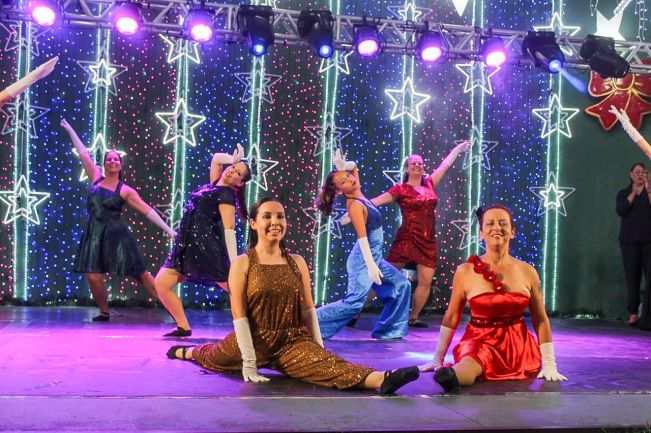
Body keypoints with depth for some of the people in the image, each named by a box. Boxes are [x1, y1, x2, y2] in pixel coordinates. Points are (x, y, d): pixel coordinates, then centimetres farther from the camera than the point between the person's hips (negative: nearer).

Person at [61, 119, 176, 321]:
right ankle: (104, 312, 14)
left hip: (116, 235, -3)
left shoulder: (125, 190, 0)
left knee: (140, 273, -4)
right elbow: (83, 153, 15)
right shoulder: (96, 178, 10)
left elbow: (147, 210, -2)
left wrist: (168, 229, -7)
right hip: (95, 234, 3)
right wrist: (70, 130, 20)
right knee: (93, 276, -7)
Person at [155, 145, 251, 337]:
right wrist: (235, 159, 16)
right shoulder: (214, 185, 15)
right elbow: (216, 158, 31)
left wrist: (234, 262, -21)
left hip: (207, 247, -8)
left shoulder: (226, 195, -6)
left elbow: (229, 229, -14)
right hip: (187, 246, 8)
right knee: (161, 283, 1)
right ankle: (183, 327, 10)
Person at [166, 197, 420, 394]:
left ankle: (382, 379, -53)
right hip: (253, 340, 0)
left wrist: (318, 349, 0)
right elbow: (239, 315, -12)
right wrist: (249, 361, -17)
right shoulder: (242, 264, -8)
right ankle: (187, 351, 60)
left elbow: (309, 309, 6)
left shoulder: (297, 262, 2)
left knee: (327, 364, -28)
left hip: (293, 341, 0)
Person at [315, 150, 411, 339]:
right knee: (353, 302, -11)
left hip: (375, 257, 9)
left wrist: (343, 167, -3)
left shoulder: (358, 195, 5)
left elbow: (354, 166, 19)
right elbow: (362, 237, -24)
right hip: (364, 259, -9)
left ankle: (387, 330, 14)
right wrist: (371, 265, -28)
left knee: (401, 285, 12)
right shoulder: (354, 205, -19)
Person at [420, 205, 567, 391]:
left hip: (518, 346, 5)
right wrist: (437, 359, 6)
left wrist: (549, 364, 3)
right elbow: (451, 318, 4)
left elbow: (540, 320, 5)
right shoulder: (465, 272, -5)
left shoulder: (527, 272, 0)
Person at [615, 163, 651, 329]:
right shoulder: (623, 193, 12)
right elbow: (620, 211, -7)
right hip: (629, 240, 1)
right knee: (632, 277, 0)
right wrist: (634, 192, -6)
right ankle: (633, 313, 3)